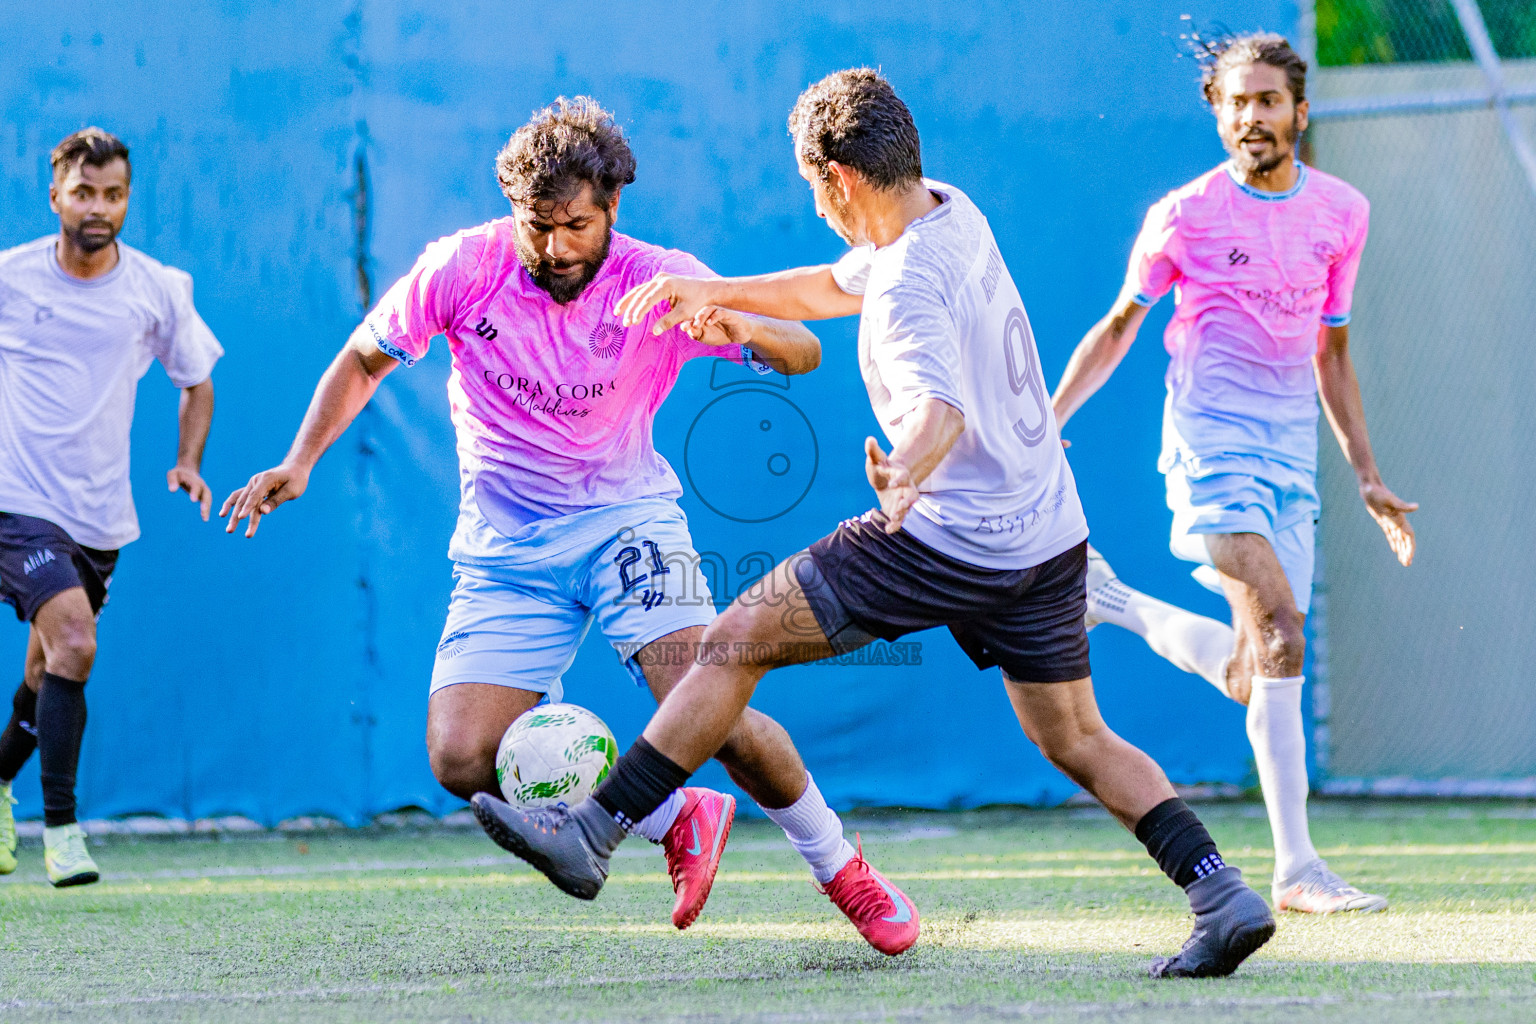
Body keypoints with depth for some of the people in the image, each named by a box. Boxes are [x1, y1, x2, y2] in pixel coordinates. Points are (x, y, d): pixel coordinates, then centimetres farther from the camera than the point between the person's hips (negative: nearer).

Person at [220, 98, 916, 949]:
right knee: (462, 759, -15)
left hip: (627, 519, -2)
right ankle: (675, 819, 6)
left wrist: (742, 329, -39)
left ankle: (835, 862, 2)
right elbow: (363, 361, 6)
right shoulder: (464, 268, -8)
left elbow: (802, 353, -16)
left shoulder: (660, 282, -11)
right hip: (506, 549, 2)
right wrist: (301, 460, -8)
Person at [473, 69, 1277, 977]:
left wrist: (905, 474, -60)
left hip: (954, 542, -9)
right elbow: (838, 288, 26)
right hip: (1051, 531, 9)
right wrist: (713, 292, 19)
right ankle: (1224, 895, -1)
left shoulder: (911, 288, -21)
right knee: (1077, 741, 13)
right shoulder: (952, 214, 8)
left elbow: (942, 410, -39)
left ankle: (593, 833, -1)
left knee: (738, 640, -3)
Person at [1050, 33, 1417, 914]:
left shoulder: (1342, 213, 9)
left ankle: (1115, 605, 24)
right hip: (1211, 444, -5)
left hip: (1293, 452, 5)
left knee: (1257, 671, -1)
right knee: (1280, 638, -21)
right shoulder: (1184, 216, -3)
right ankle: (1297, 867, -17)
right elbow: (1120, 326, 7)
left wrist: (1367, 476, 17)